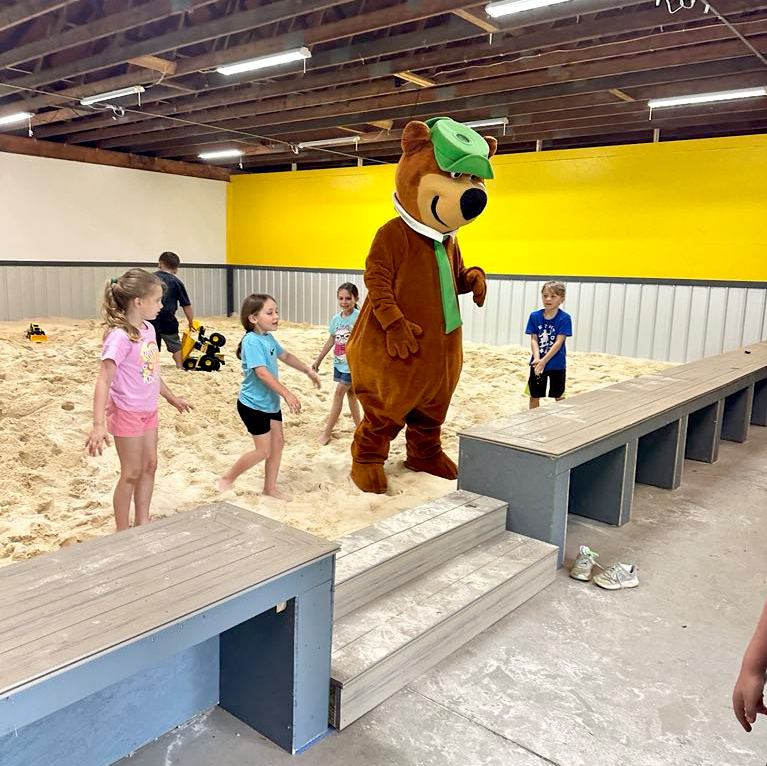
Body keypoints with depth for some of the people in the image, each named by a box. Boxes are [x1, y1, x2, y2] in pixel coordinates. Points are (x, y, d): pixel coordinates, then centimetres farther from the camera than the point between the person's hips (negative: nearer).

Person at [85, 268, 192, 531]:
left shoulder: (148, 329, 1)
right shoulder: (120, 337, -23)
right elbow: (103, 381, -28)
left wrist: (171, 397, 25)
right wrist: (99, 425, -36)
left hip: (149, 411, 8)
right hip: (127, 413, -8)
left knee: (150, 466, 15)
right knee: (131, 473, 4)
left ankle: (142, 522, 30)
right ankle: (123, 532, 21)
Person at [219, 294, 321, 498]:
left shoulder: (269, 337, 5)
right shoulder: (252, 341, -23)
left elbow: (285, 356, 21)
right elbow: (262, 373, -30)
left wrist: (307, 370, 15)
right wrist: (287, 393, -33)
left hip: (270, 402, 9)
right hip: (253, 404, -9)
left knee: (278, 442, 12)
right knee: (263, 451, -3)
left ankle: (270, 488, 25)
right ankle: (227, 479, 16)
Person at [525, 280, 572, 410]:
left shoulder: (564, 318, -12)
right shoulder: (535, 316, -2)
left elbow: (558, 342, -16)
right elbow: (534, 340, -5)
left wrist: (544, 360, -21)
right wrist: (537, 358, -20)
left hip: (557, 365, -3)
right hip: (537, 363, 3)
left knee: (559, 397, 10)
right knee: (534, 396, 12)